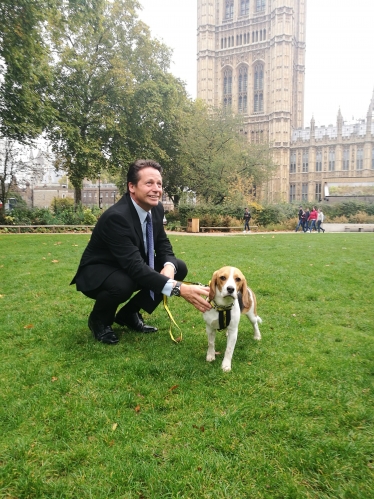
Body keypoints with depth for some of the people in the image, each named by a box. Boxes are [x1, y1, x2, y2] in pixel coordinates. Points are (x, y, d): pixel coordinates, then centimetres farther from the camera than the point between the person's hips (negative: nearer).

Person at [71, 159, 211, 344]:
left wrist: (169, 266, -24)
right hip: (97, 273, -7)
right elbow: (135, 267, -40)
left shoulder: (156, 209, -8)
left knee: (179, 267, -6)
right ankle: (99, 320, -2)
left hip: (131, 268, 8)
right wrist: (179, 288, -48)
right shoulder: (116, 217, -33)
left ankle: (129, 313, 7)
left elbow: (164, 246, 1)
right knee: (122, 284, -39)